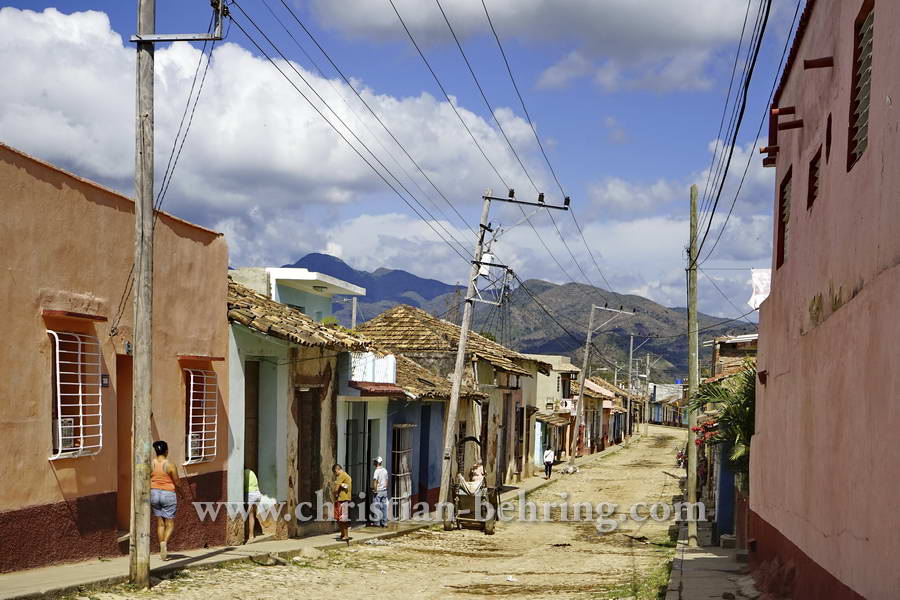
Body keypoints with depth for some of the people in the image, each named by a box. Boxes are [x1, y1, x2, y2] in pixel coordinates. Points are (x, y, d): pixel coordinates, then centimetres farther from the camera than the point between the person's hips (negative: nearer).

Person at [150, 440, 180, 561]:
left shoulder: (150, 464, -2)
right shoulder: (170, 465, -12)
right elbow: (177, 482, -6)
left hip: (154, 493, 4)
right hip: (168, 494, -4)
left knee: (160, 523, 12)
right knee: (170, 524, 4)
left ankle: (163, 552, 12)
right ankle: (164, 542, -24)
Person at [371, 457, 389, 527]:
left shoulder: (377, 471, -13)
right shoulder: (385, 470, 8)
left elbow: (375, 481, -20)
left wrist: (375, 490, -14)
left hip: (378, 491, -6)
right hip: (384, 491, 6)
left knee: (377, 507, -1)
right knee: (384, 506, 8)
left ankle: (377, 522, 0)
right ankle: (384, 522, 11)